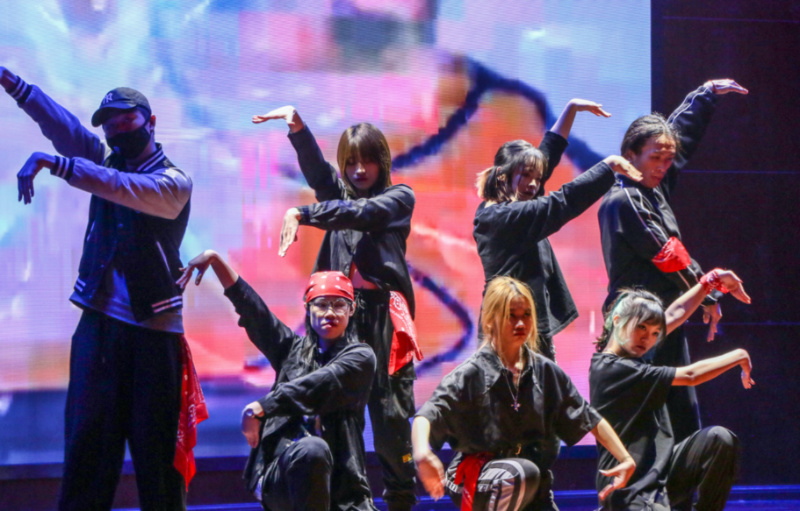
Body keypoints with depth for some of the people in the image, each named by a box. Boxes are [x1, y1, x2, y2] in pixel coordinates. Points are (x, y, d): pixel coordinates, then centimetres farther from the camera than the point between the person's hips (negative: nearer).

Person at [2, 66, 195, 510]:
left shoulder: (174, 183, -5)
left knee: (157, 448, -3)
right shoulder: (106, 160, 12)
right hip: (99, 322, 4)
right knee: (88, 438, 0)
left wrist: (50, 163, -31)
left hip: (154, 329, -4)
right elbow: (59, 122, -1)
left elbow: (119, 188, -24)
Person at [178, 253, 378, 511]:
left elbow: (318, 385, -9)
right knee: (312, 449, -37)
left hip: (339, 479, 0)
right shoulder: (292, 349, 19)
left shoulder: (360, 357, 8)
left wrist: (260, 408, -18)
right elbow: (248, 304, 12)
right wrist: (215, 259, 2)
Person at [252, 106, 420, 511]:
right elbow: (315, 167, 1)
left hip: (382, 313, -3)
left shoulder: (399, 197, 8)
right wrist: (296, 125, -18)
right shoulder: (339, 193, 20)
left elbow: (358, 213, -11)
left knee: (390, 410, -4)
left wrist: (302, 214, -22)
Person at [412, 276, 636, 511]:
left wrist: (626, 460, 2)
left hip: (532, 490, 5)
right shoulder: (472, 373, -11)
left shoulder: (545, 371, 4)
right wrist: (421, 453, -45)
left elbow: (590, 418, 11)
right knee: (522, 474, -37)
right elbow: (427, 415, -24)